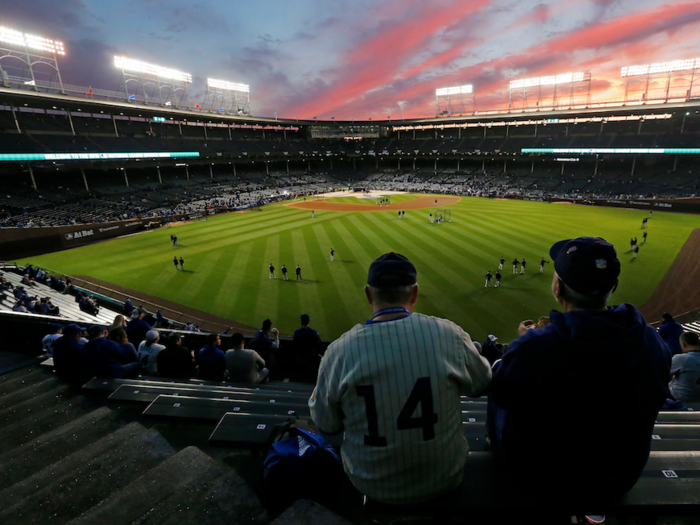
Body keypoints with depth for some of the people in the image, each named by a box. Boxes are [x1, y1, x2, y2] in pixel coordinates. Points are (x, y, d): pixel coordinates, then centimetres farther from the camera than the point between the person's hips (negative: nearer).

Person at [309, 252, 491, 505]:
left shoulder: (339, 349, -20)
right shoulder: (449, 334, -19)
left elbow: (325, 423, -6)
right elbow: (482, 383, 1)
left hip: (371, 485, 0)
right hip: (444, 481, 1)